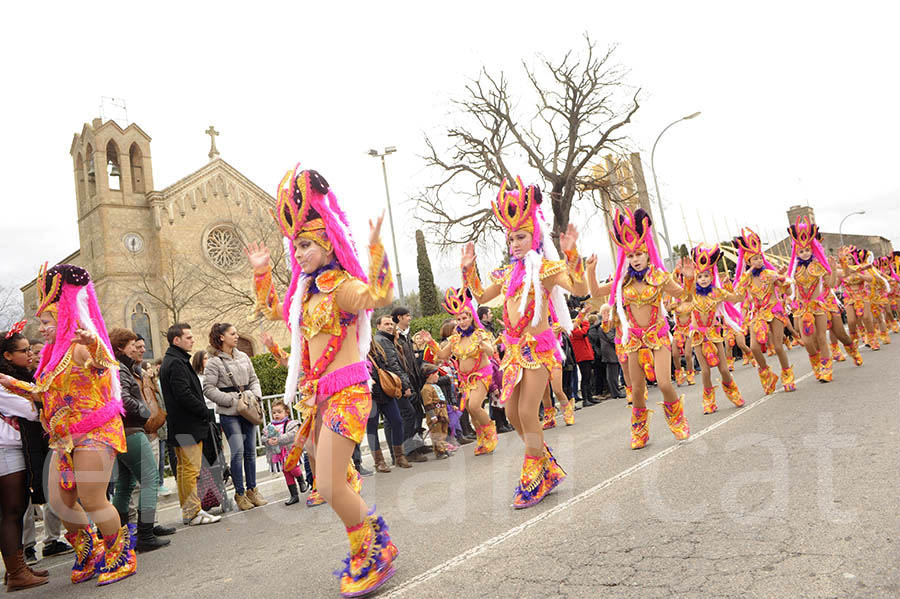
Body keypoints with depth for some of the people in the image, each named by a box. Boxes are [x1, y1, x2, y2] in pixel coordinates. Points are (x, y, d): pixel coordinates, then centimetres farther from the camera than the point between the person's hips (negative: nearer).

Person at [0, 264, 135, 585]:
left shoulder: (81, 348, -12)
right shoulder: (55, 354, 18)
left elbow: (103, 361, -37)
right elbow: (44, 392, 32)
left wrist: (93, 343, -58)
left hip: (94, 434, -9)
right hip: (66, 438, 9)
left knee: (92, 501, -8)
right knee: (59, 501, 9)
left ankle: (120, 556, 11)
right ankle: (88, 554, 28)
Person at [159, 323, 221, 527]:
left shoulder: (173, 361, 18)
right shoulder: (176, 363, -16)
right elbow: (184, 395, -23)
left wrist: (202, 411, 14)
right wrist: (204, 411, -12)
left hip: (181, 427, 11)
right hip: (188, 426, -11)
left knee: (183, 469, 14)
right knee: (191, 470, -6)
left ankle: (188, 510, 22)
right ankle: (193, 512, 0)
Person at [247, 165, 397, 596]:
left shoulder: (339, 284, -12)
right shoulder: (306, 289, 14)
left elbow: (379, 295, -32)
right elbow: (272, 310, 31)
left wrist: (375, 245, -37)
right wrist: (261, 271, 24)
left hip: (346, 391, -9)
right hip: (318, 394, 9)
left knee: (329, 483, -13)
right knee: (330, 482, 15)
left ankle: (373, 554, 10)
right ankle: (368, 551, 34)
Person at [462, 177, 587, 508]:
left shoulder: (545, 267, -7)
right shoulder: (508, 272, 13)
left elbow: (580, 289, -21)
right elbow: (481, 296, 23)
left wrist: (571, 254, -30)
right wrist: (468, 268, 15)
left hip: (538, 346, -8)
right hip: (514, 349, 8)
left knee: (527, 412, -10)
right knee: (512, 412, 9)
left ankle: (533, 482, 7)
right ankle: (549, 468, 27)